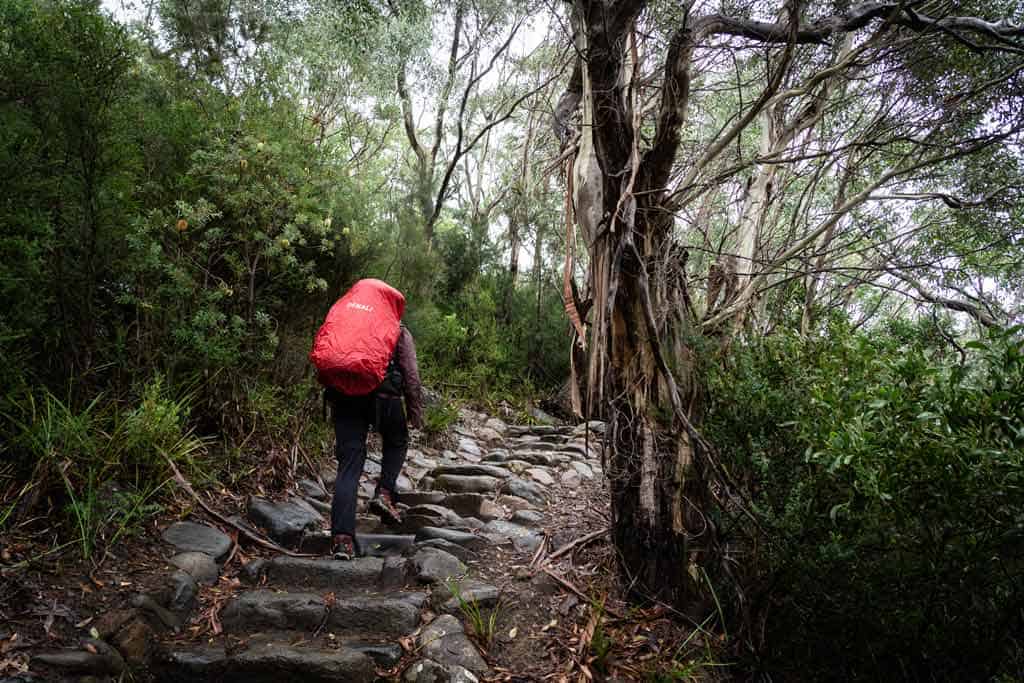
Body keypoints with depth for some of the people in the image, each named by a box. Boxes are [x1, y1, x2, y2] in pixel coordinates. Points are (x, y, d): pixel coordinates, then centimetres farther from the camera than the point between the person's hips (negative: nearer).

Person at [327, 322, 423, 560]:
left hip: (344, 396, 3)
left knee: (348, 466, 2)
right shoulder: (399, 332, 13)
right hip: (384, 395, -2)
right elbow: (411, 373, 4)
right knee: (396, 442, 27)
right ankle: (385, 492, 6)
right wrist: (415, 411, 7)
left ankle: (341, 537, -6)